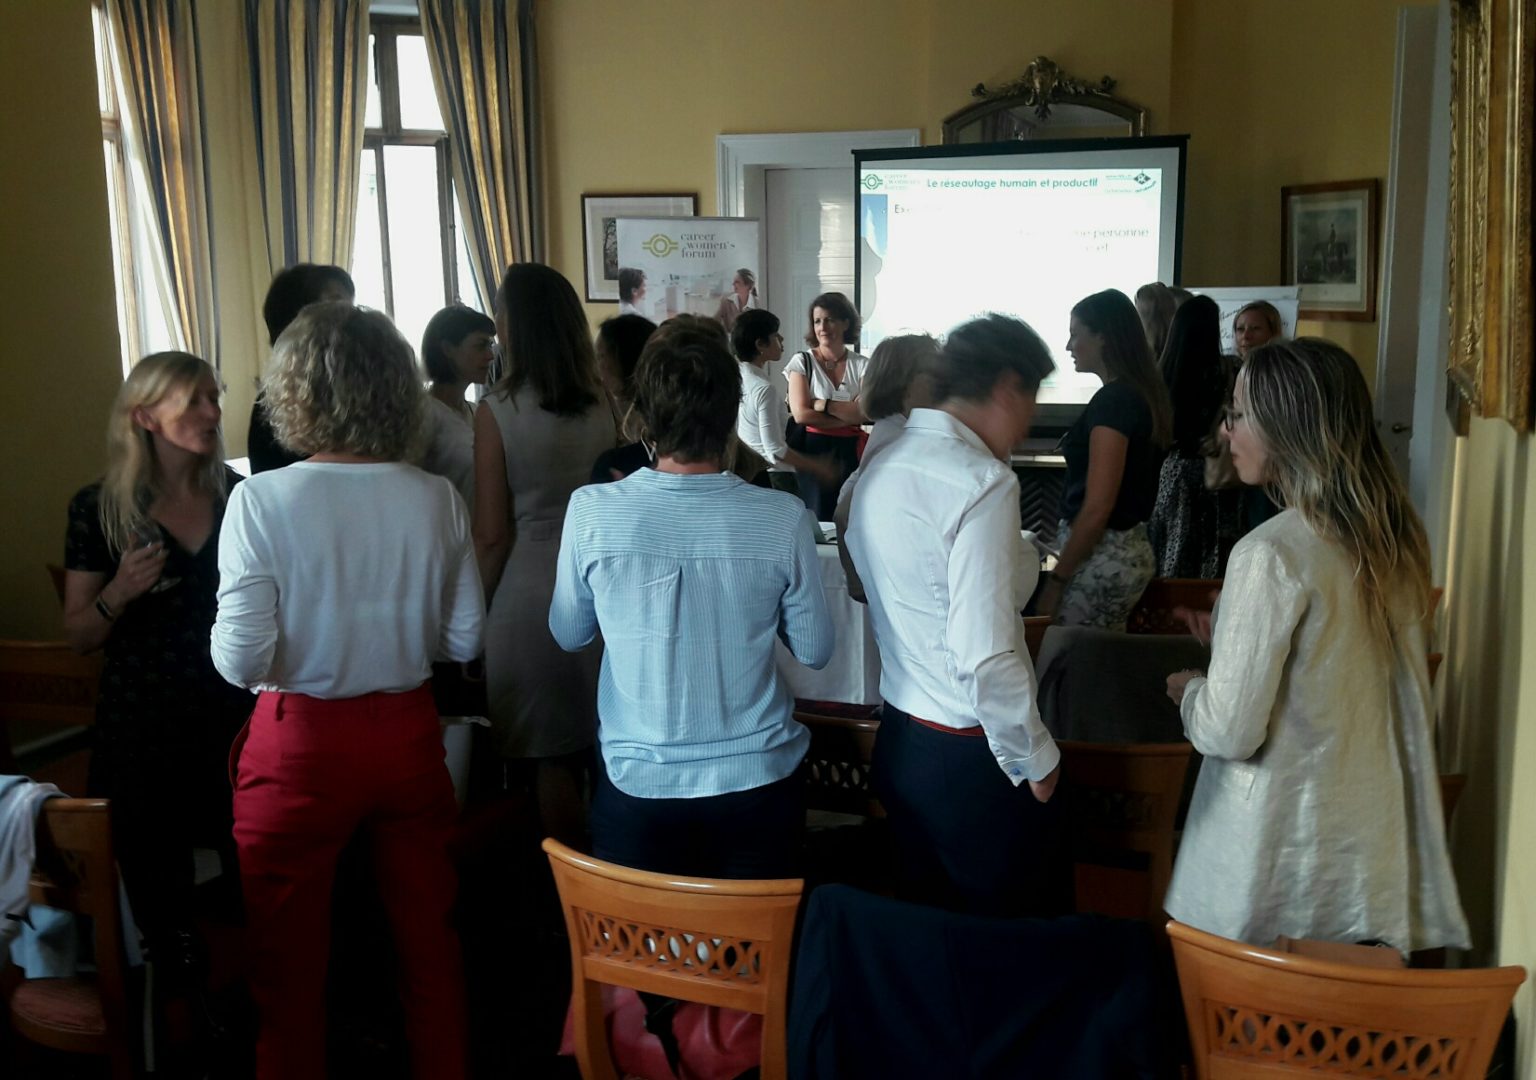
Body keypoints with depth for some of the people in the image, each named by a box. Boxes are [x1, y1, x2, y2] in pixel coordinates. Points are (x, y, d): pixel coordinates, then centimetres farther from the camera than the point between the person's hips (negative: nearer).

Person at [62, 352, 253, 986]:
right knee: (159, 886, 6)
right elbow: (78, 636, 0)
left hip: (236, 718, 2)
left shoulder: (240, 496, 3)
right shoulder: (99, 507, -4)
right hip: (143, 732, -2)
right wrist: (119, 594, -18)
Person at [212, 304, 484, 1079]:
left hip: (301, 743, -3)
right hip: (407, 732, 3)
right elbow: (463, 640, -1)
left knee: (289, 965, 15)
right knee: (427, 941, 19)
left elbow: (241, 659, -17)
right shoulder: (436, 500, -7)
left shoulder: (262, 500, -16)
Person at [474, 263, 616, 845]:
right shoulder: (602, 406, 1)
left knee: (549, 762, 6)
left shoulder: (497, 411, -11)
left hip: (530, 594, -5)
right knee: (601, 753, 16)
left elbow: (492, 536, -9)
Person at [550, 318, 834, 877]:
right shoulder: (782, 519, -16)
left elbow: (568, 634, 1)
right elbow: (814, 651, -3)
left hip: (637, 787, 0)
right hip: (757, 786, 1)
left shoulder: (591, 511, -15)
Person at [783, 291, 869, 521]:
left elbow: (865, 413, -8)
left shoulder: (862, 365, 5)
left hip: (849, 454, 2)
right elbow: (801, 414, -10)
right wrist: (848, 415, -8)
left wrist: (821, 404, -13)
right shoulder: (802, 361, 0)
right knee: (815, 522, -2)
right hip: (812, 453, -2)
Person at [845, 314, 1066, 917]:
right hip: (970, 756, -8)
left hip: (898, 745, 8)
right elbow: (986, 657, -25)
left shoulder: (881, 467, 4)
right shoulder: (981, 482, -20)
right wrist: (1034, 757, -11)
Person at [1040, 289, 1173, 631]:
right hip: (1129, 548, 9)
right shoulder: (1141, 393, 11)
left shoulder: (1113, 400, -17)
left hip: (1102, 555, -9)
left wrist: (1057, 578, -15)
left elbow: (1098, 507, -20)